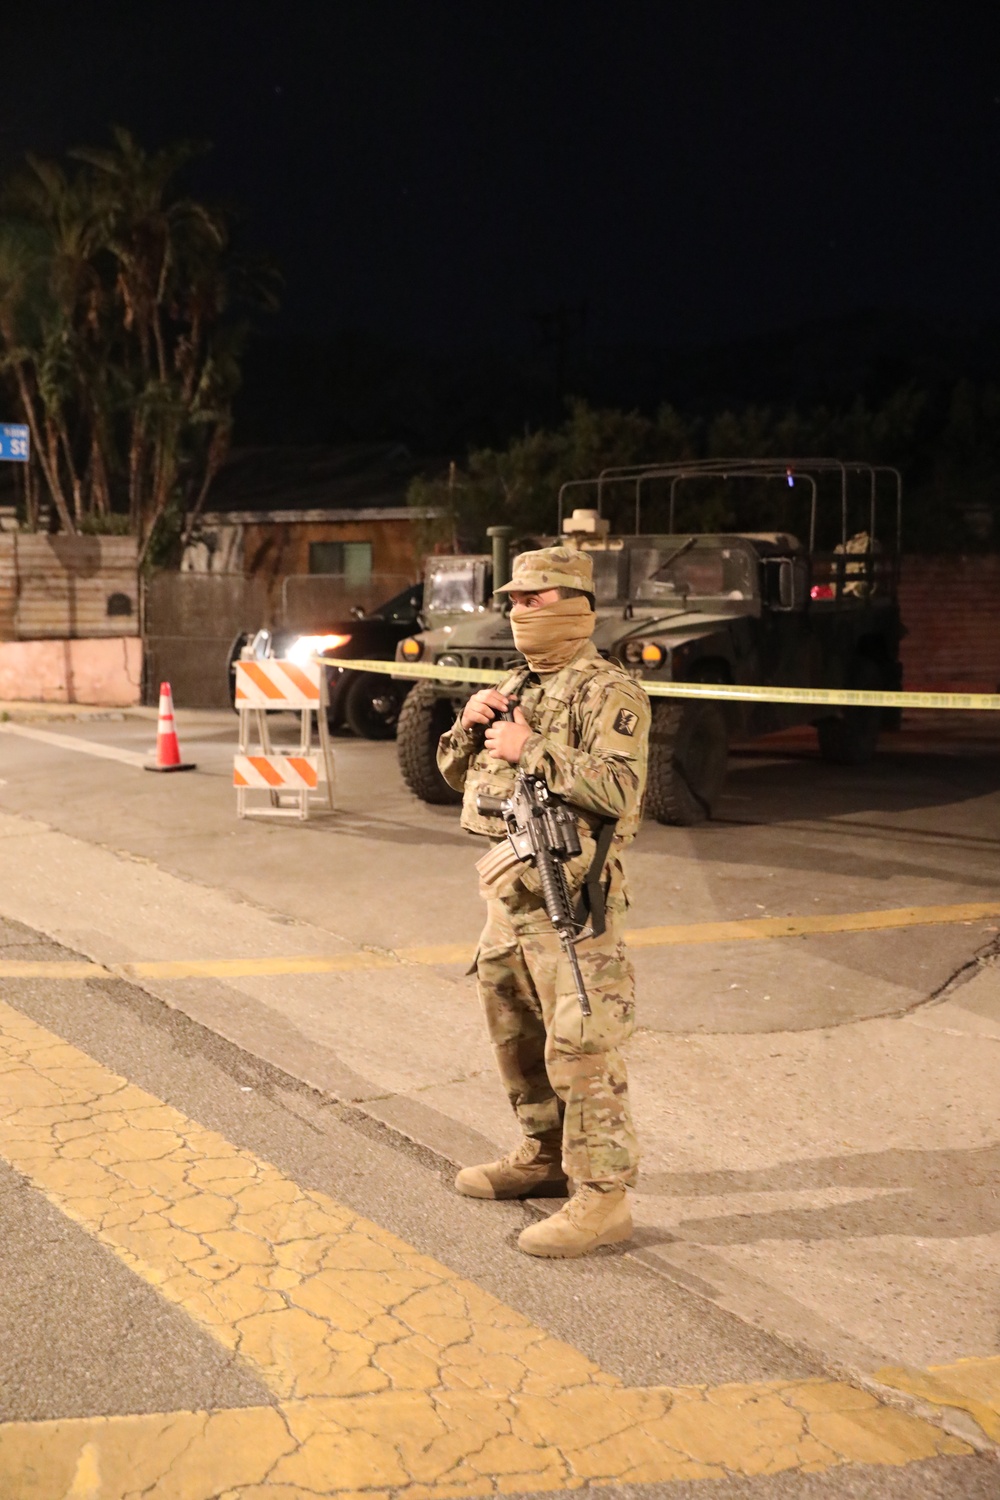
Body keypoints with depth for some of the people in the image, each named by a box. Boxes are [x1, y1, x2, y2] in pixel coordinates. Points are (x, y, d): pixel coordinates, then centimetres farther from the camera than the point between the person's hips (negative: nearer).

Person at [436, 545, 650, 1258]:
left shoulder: (609, 692, -10)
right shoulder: (515, 686, 18)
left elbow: (620, 787, -24)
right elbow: (456, 774, 22)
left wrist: (532, 751, -21)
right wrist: (470, 726, 1)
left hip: (570, 893, -9)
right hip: (508, 885, 9)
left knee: (582, 1048, -7)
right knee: (517, 1034, 19)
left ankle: (603, 1196, 2)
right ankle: (543, 1156, 35)